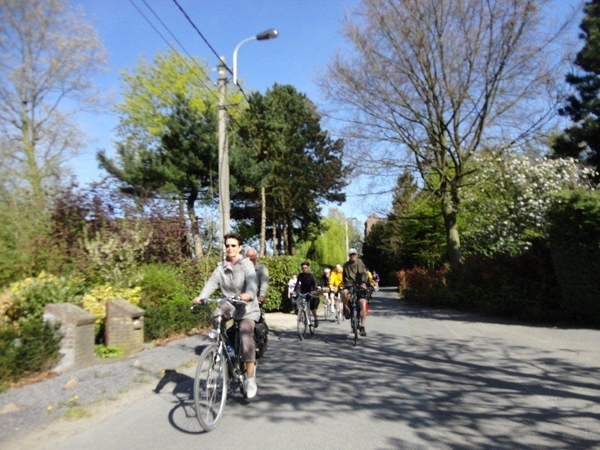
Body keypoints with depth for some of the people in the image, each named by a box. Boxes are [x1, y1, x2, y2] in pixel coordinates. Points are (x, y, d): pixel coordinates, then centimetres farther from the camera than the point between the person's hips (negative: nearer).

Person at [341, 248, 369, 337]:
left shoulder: (360, 263, 2)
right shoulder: (346, 265, 10)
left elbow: (363, 273, -12)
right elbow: (344, 277, 18)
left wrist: (363, 283, -28)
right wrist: (346, 283, 2)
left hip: (360, 286, -1)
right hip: (349, 285, 1)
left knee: (363, 304, -16)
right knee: (344, 292, -35)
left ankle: (362, 326, -5)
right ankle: (346, 309, -8)